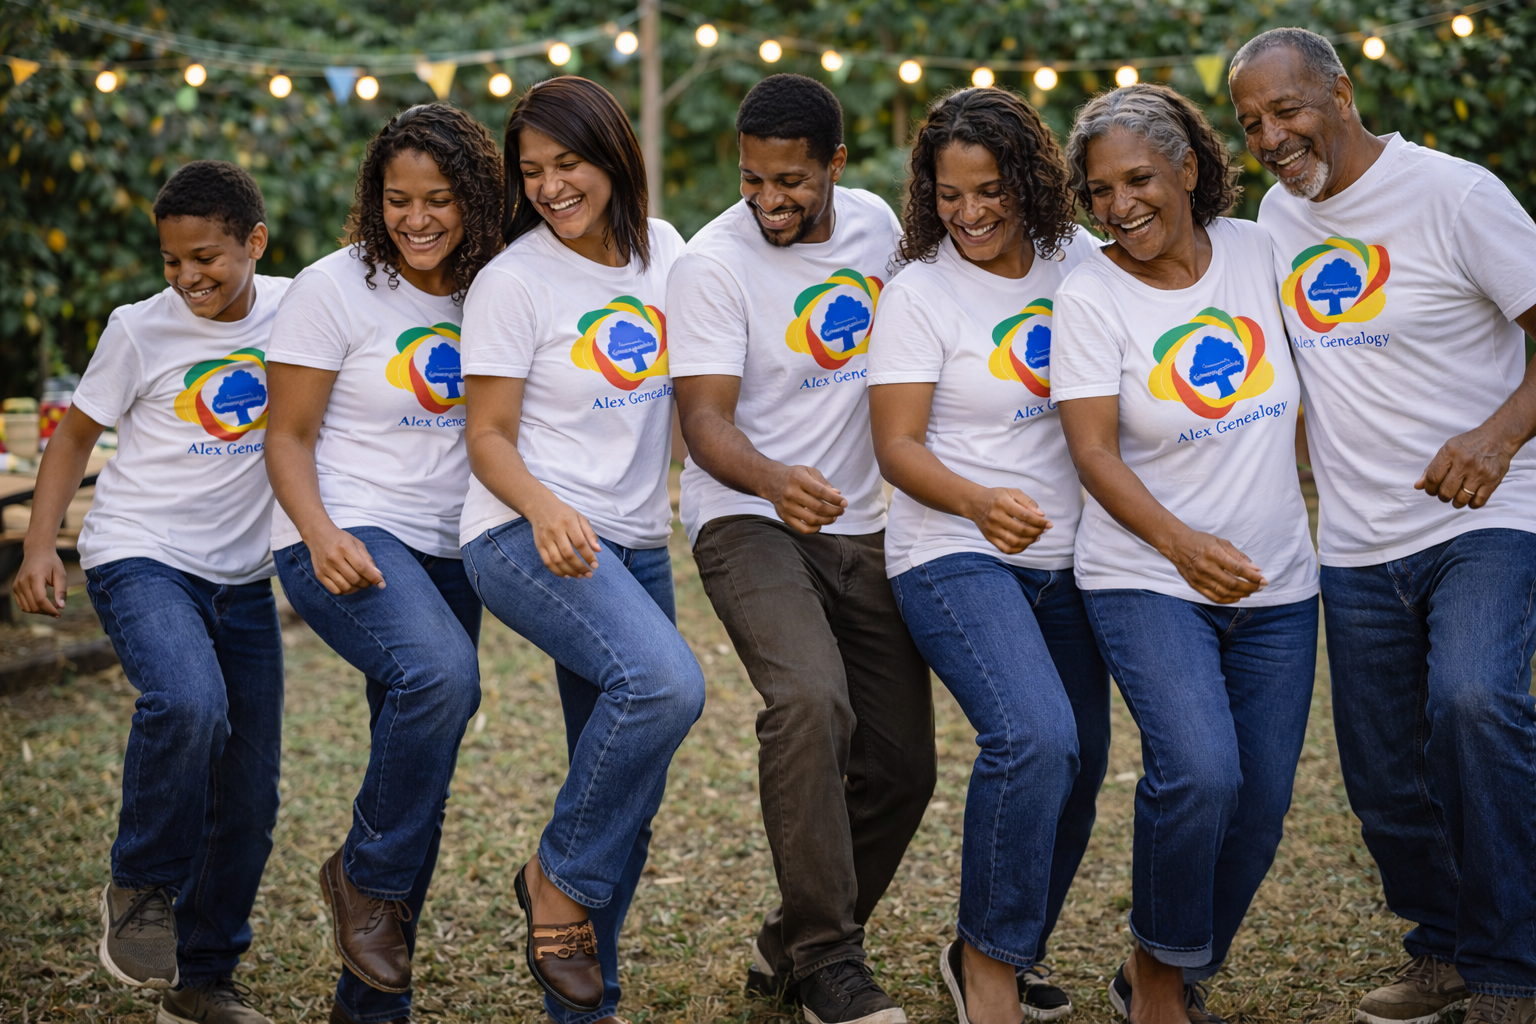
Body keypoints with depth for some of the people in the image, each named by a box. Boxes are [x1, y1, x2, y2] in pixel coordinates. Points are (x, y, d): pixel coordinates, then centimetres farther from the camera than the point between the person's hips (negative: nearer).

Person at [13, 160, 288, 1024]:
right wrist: (41, 545, -11)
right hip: (139, 557, -4)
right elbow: (76, 435, 1)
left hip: (242, 576, 4)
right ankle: (142, 887, -9)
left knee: (250, 797, 6)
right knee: (188, 703, -33)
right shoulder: (141, 330, -7)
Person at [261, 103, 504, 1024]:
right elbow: (287, 437, -4)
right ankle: (368, 879, -10)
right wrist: (321, 533, -21)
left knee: (416, 768, 6)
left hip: (446, 551, 5)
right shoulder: (337, 288, -5)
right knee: (441, 674, -33)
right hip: (346, 540, -5)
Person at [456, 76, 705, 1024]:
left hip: (636, 544, 6)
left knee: (631, 799, 7)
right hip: (527, 534, -6)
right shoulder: (513, 280, -7)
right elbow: (488, 436, -7)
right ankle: (560, 877, -9)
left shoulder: (663, 248, 8)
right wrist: (546, 511, -26)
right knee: (665, 684, -31)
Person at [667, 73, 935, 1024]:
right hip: (747, 519, -6)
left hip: (861, 526, 6)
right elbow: (705, 421, -20)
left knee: (902, 766, 4)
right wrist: (775, 480, -40)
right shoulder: (714, 262, -13)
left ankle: (793, 947, 23)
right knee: (809, 700, -32)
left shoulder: (875, 223, 4)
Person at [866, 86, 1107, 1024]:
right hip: (954, 557, -6)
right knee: (1035, 740, -25)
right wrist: (980, 503, -30)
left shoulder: (1080, 262, 4)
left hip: (1066, 559, 6)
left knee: (1080, 766, 9)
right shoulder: (920, 294, -8)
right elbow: (897, 447, -11)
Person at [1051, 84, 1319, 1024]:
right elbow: (1094, 453, -12)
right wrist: (1182, 542, -26)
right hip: (1147, 580, -4)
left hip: (1276, 585, 4)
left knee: (1262, 804, 4)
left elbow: (1304, 381, 19)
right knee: (1200, 772, -24)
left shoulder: (1256, 249, 3)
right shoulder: (1090, 296, -7)